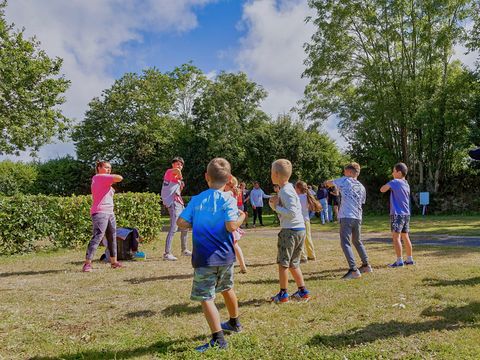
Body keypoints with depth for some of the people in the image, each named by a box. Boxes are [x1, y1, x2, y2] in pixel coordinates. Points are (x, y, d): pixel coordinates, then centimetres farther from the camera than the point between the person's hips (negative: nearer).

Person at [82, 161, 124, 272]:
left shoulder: (103, 179, 20)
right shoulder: (99, 177, -9)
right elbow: (119, 178, -17)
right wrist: (111, 177, 1)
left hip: (110, 213, 10)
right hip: (100, 212, -10)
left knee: (112, 238, 14)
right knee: (97, 237, -16)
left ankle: (114, 262, 24)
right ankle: (87, 264, -16)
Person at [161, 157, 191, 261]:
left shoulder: (176, 176, 22)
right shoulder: (169, 171, -4)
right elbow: (177, 170, -29)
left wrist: (181, 185, 8)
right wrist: (180, 177, -12)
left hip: (179, 203, 10)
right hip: (173, 203, -10)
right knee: (174, 228, -17)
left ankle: (184, 250, 30)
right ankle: (167, 253, -15)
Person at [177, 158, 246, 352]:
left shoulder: (196, 199, 1)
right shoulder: (227, 199, -7)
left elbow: (181, 223, -3)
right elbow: (231, 226, -19)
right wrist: (241, 217, 0)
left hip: (204, 258, -2)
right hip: (225, 256, 2)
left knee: (206, 297, 0)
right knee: (227, 288, 24)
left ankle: (218, 338, -7)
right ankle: (234, 323, 43)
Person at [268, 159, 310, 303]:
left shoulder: (285, 191, -16)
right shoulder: (289, 188, 14)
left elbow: (291, 212, -23)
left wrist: (276, 207, -13)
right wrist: (275, 204, 2)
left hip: (290, 231, -9)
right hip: (300, 230, 9)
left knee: (283, 263, 3)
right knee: (293, 263, 17)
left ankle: (283, 294, 11)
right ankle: (303, 291, 20)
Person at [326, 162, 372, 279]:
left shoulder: (345, 181, -1)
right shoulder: (362, 187, 14)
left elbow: (328, 183, 9)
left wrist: (329, 183, 34)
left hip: (346, 217, -7)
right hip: (358, 218, 7)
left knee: (345, 243, -6)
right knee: (357, 242, 22)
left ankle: (354, 270, -14)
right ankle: (366, 265, 30)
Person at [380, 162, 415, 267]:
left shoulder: (395, 182, -12)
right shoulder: (406, 184, 12)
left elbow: (382, 189, -13)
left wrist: (388, 184, 3)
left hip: (397, 214, -8)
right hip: (406, 214, 8)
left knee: (396, 237, -5)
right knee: (405, 237, 15)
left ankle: (399, 261, -5)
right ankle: (410, 259, 21)